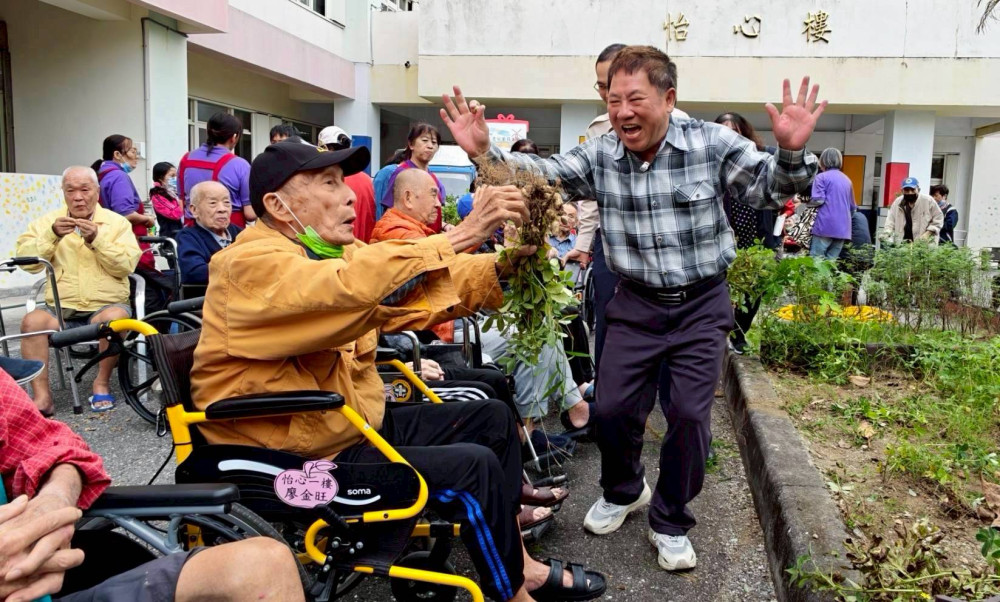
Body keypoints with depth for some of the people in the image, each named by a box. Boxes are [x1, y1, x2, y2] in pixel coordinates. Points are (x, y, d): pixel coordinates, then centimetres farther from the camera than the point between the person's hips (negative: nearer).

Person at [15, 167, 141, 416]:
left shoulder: (117, 222, 7)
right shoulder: (48, 220, 13)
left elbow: (127, 265, -6)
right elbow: (26, 261, 0)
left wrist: (96, 239, -17)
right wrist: (51, 236, -15)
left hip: (107, 304, -2)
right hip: (61, 308, 2)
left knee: (113, 318, -34)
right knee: (32, 321, -27)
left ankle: (101, 383, -14)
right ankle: (42, 396, -22)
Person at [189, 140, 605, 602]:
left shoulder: (332, 251, 8)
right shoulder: (251, 266, -21)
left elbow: (414, 298, 4)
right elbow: (353, 289, -39)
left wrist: (501, 264, -9)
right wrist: (460, 235, -34)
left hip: (359, 424, 10)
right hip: (298, 462, -10)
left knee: (492, 418, 9)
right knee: (473, 467, -20)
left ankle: (516, 559, 17)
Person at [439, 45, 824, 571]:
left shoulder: (712, 143, -12)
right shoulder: (600, 156, -5)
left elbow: (768, 188, -11)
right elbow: (541, 173, -7)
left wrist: (790, 153, -34)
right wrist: (485, 153, -25)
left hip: (702, 304, -2)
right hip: (635, 304, 3)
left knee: (689, 415, -3)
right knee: (611, 409, 5)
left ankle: (670, 522, 20)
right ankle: (623, 491, 36)